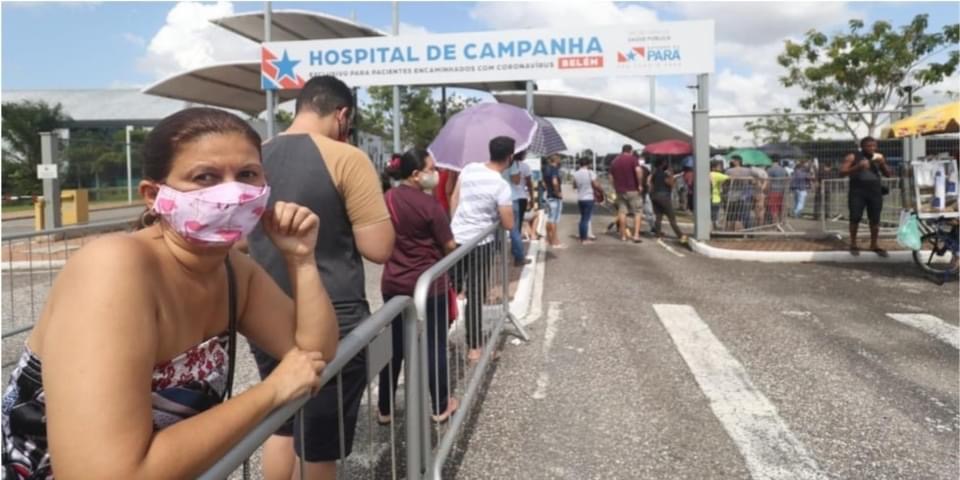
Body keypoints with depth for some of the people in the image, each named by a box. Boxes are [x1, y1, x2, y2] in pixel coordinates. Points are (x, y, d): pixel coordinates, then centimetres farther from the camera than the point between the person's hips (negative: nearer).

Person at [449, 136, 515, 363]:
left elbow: (453, 201, 8)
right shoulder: (501, 185, -16)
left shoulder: (469, 169, 1)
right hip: (479, 243, -6)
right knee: (475, 296, 3)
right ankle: (474, 348, 11)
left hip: (455, 238, 6)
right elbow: (508, 225, -13)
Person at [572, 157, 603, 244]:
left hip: (580, 198, 5)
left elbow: (574, 185, 9)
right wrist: (601, 191, 4)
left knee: (582, 218, 16)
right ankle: (585, 239, -2)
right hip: (589, 198, -5)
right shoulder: (590, 173, -12)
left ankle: (582, 237, 19)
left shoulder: (576, 173, 2)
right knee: (586, 219, -3)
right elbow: (595, 185, -13)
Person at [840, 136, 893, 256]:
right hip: (857, 191, -3)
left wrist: (883, 164, -6)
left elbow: (888, 174, 12)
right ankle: (853, 245, 5)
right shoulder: (852, 157, -1)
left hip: (875, 191, 3)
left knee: (875, 219, 3)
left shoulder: (879, 157, 10)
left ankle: (874, 245, 13)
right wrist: (857, 167, -21)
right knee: (855, 218, -5)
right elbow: (842, 172, -8)